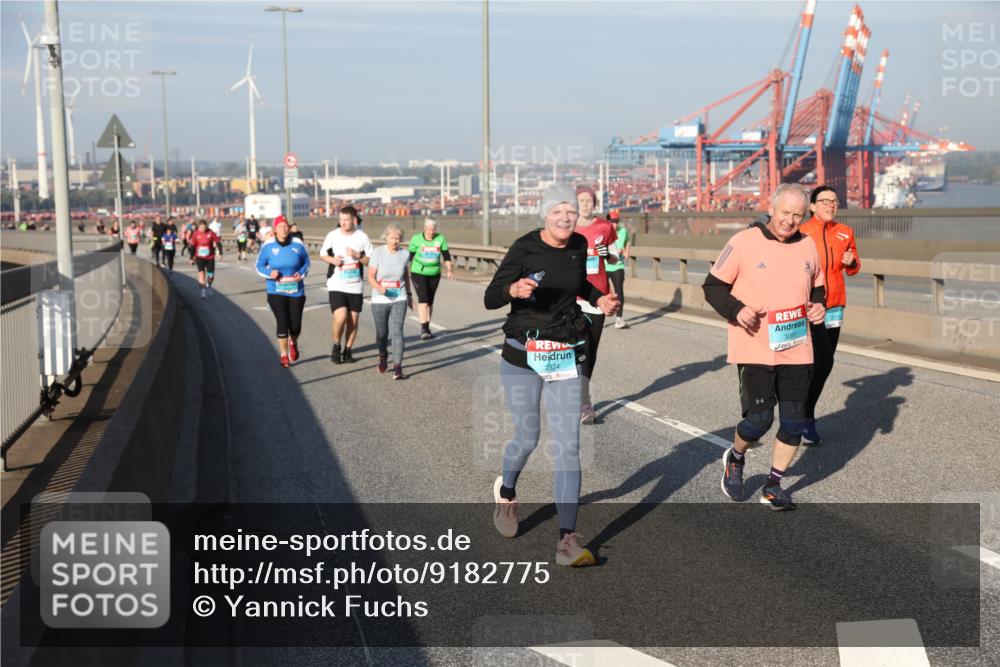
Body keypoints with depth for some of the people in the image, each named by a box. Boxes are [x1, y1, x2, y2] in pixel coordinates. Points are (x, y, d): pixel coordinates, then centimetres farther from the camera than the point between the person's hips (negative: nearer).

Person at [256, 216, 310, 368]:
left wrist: (302, 274, -7)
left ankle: (293, 344, 39)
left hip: (296, 291, 1)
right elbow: (259, 266, 4)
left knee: (295, 325, 3)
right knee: (282, 323, -8)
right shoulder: (268, 246, -5)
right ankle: (284, 356, 9)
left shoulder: (297, 244, -2)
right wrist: (270, 273, -16)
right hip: (276, 292, -1)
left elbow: (306, 262, 12)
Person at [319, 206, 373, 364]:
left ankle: (347, 351, 21)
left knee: (353, 320, 5)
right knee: (340, 317, -16)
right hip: (336, 285, -2)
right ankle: (336, 346, 8)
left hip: (355, 285, 2)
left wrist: (358, 256, -16)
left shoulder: (362, 237, -1)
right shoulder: (333, 235, -1)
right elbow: (322, 254, 12)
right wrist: (332, 260, -9)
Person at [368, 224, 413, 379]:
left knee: (397, 331, -12)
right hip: (380, 300, 0)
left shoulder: (404, 254, 0)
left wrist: (409, 295, 23)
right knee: (382, 333, 12)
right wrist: (379, 288, -28)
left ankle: (397, 368, -14)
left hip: (399, 299, 0)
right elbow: (371, 277, -8)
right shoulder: (377, 252, -7)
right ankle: (383, 356, 43)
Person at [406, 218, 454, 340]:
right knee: (423, 299, -16)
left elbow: (446, 256, 4)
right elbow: (410, 255, 1)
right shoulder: (416, 239, -6)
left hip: (434, 274, 3)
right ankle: (423, 329, -20)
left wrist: (449, 270, -5)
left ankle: (427, 327, 23)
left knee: (430, 301, 10)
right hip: (418, 273, -3)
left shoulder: (440, 239, -2)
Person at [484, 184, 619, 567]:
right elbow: (490, 299, -10)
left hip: (567, 358, 3)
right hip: (522, 356, -3)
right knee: (527, 438, 5)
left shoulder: (579, 245, 4)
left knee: (568, 446, -5)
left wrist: (598, 299, 7)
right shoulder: (524, 248, -10)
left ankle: (567, 540, -7)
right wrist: (513, 290, -31)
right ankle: (506, 493, 41)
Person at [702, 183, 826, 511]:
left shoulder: (808, 245, 8)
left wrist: (818, 306, 0)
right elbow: (713, 285, -3)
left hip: (796, 349, 5)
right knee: (759, 419, -9)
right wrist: (735, 310, -19)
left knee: (794, 421, 5)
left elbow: (817, 287, 22)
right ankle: (735, 458, 25)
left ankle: (773, 485, 23)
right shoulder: (744, 242, -8)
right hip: (755, 348, -5)